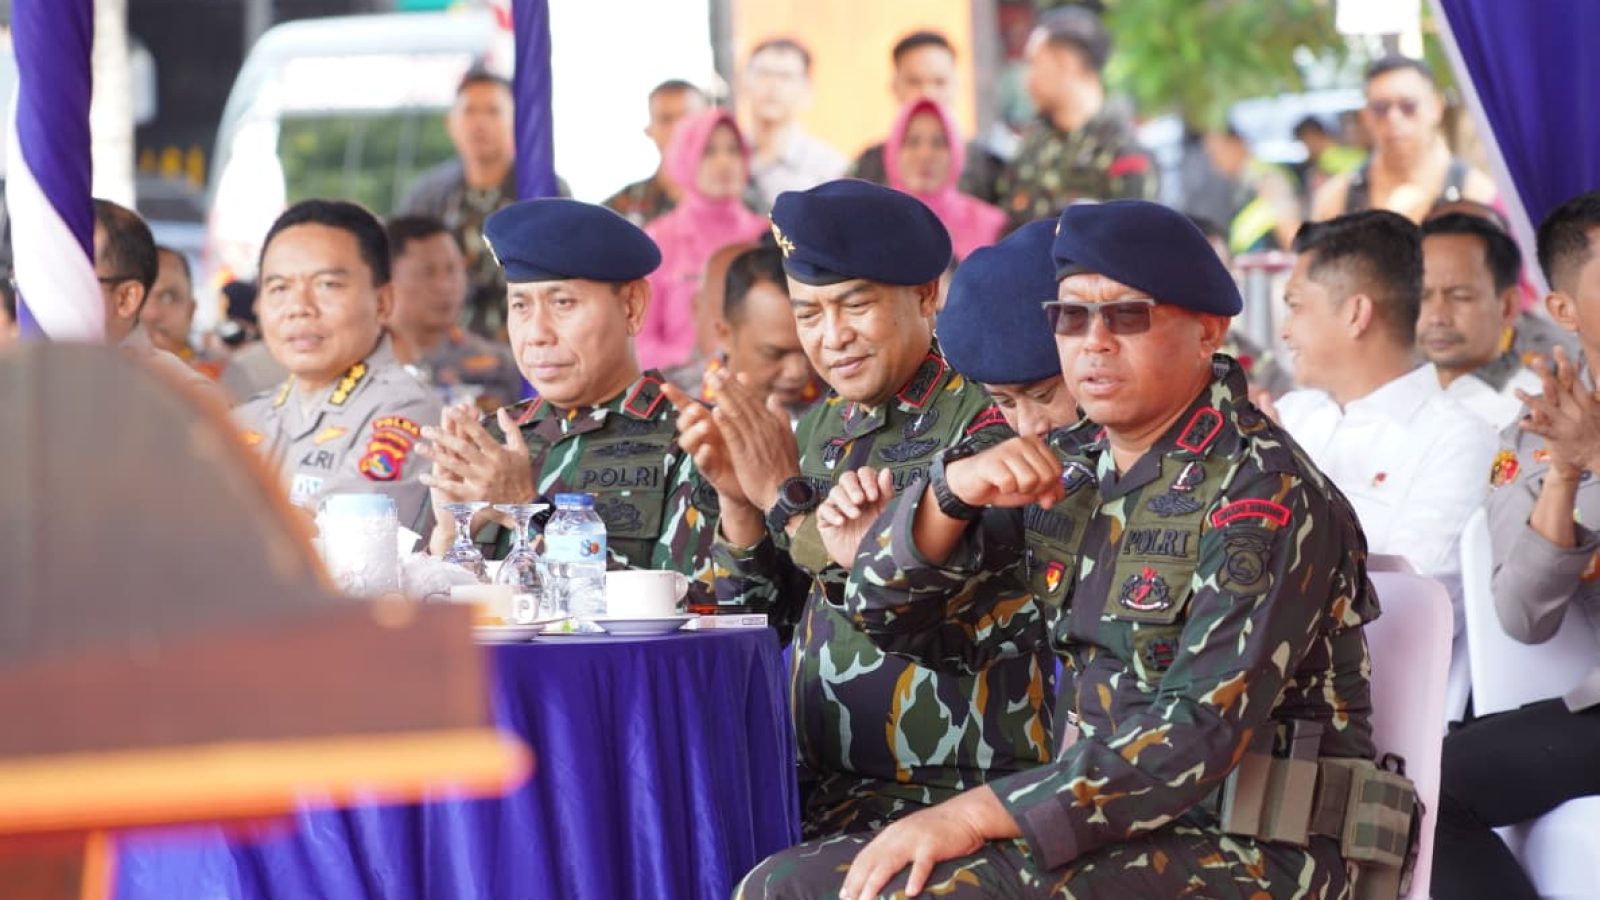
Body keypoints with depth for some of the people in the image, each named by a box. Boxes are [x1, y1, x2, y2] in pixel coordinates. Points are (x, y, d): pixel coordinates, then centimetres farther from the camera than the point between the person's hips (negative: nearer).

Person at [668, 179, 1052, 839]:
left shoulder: (985, 421, -9)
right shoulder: (821, 427, 12)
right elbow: (771, 614, 14)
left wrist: (789, 498, -15)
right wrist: (737, 498, -4)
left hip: (960, 794, -6)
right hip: (825, 786, 6)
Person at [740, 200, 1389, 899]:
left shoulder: (1267, 496, -13)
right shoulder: (1072, 475, 11)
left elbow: (1203, 731, -24)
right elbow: (897, 621, 15)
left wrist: (975, 816, -26)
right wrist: (952, 491, -6)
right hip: (1107, 828, 7)